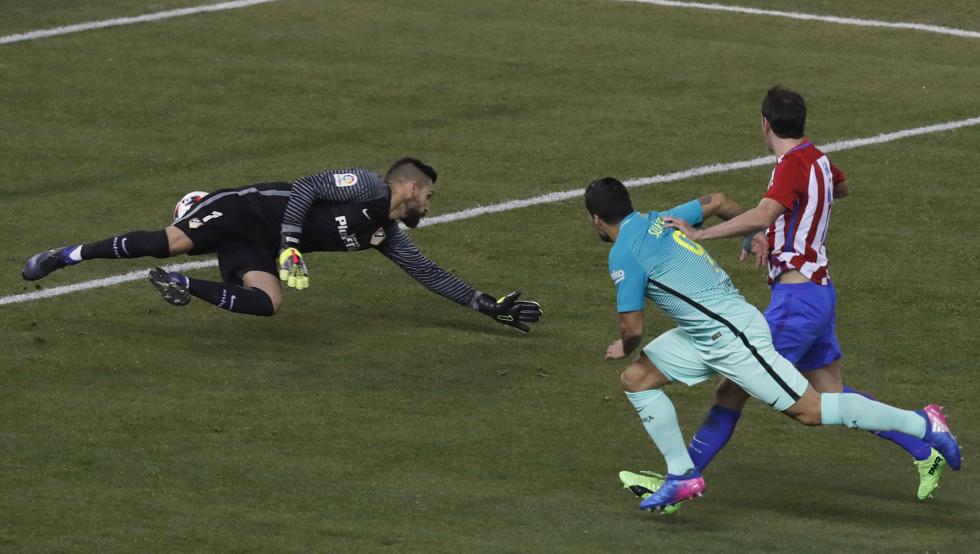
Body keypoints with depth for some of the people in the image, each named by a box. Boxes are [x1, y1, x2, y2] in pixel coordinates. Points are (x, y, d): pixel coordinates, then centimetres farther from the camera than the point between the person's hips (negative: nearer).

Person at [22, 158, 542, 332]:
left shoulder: (388, 237, 14)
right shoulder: (365, 186, -11)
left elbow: (431, 274, 18)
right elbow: (306, 188, -18)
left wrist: (489, 305, 13)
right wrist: (290, 249, -27)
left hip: (257, 248, 7)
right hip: (248, 211, -7)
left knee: (267, 304, -19)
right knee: (173, 242, -21)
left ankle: (184, 285, -7)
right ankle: (63, 256, -10)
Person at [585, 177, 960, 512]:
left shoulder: (623, 255, -15)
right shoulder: (658, 221, 11)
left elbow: (633, 328, -14)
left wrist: (624, 348, 9)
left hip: (731, 337, -10)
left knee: (808, 410, -6)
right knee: (636, 379, 9)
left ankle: (922, 423, 0)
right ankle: (682, 476, 10)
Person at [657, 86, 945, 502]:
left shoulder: (793, 165, -16)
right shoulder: (816, 158, 11)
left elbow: (762, 216, -33)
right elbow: (840, 187, 36)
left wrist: (699, 234, -36)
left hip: (796, 298, -9)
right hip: (818, 292, 9)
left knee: (732, 392, -7)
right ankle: (924, 454, 17)